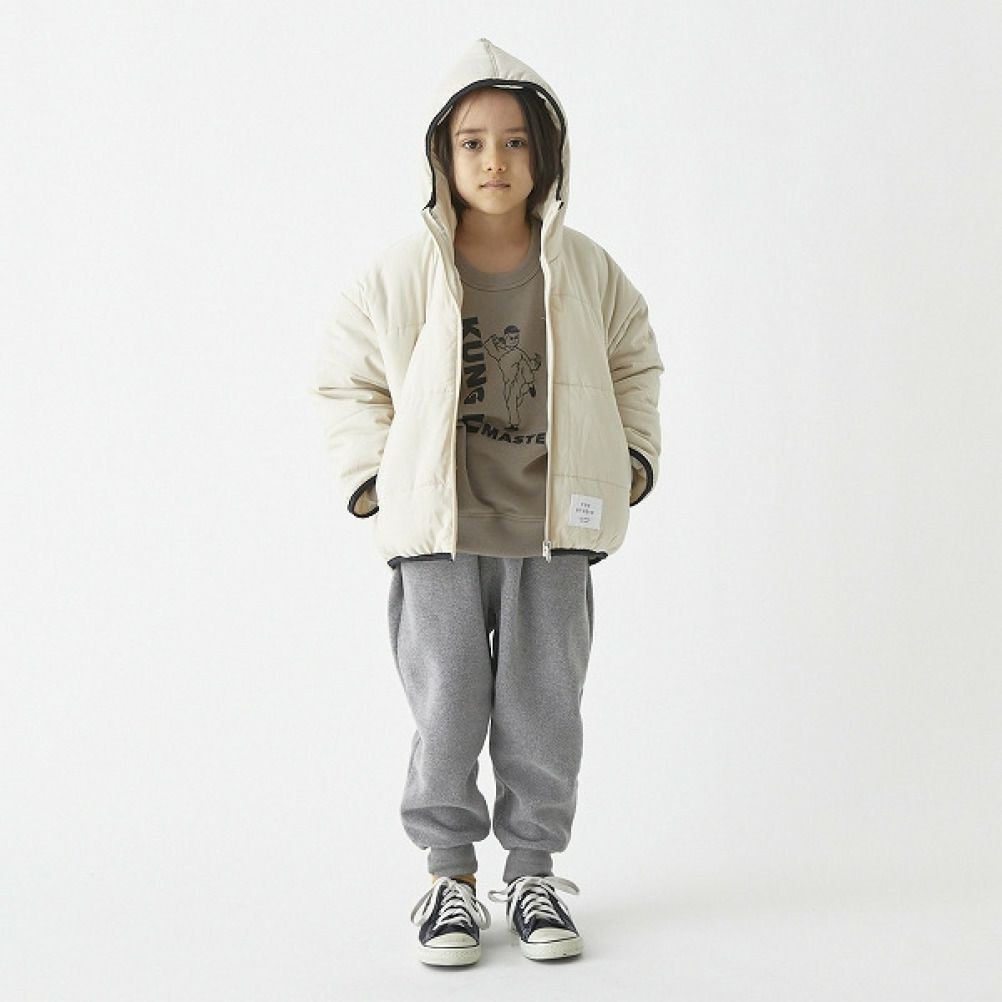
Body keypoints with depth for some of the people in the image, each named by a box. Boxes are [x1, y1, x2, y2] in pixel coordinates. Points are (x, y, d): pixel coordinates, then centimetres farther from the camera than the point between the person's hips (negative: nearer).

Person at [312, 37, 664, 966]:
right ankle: (448, 873, 19)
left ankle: (533, 872, 22)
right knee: (448, 710, 1)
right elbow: (347, 380, 8)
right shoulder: (400, 275, -2)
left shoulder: (586, 271, 2)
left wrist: (632, 456, 9)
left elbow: (635, 364, 18)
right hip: (439, 531, -1)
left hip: (552, 529, 1)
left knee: (542, 713, 6)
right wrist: (372, 476, 0)